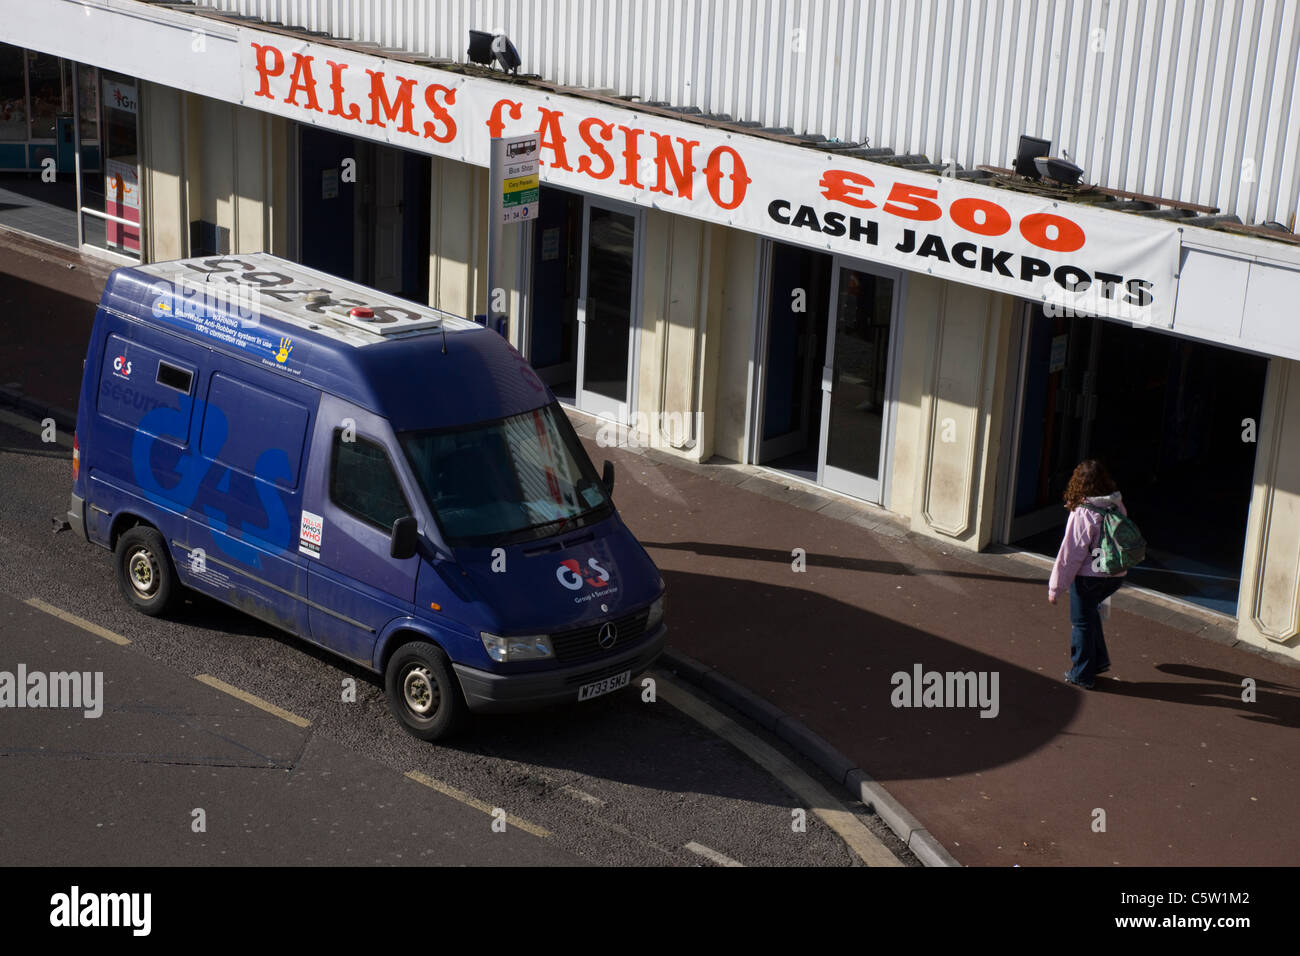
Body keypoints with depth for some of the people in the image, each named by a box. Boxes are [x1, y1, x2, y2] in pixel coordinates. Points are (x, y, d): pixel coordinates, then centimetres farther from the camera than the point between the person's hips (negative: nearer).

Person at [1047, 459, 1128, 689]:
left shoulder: (1082, 514, -21)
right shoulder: (1116, 506, -2)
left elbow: (1070, 554, -17)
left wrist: (1055, 586, -8)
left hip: (1089, 576, -6)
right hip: (1116, 575, 6)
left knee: (1082, 623, 10)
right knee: (1090, 613, 28)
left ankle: (1082, 675, 19)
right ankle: (1099, 660, 33)